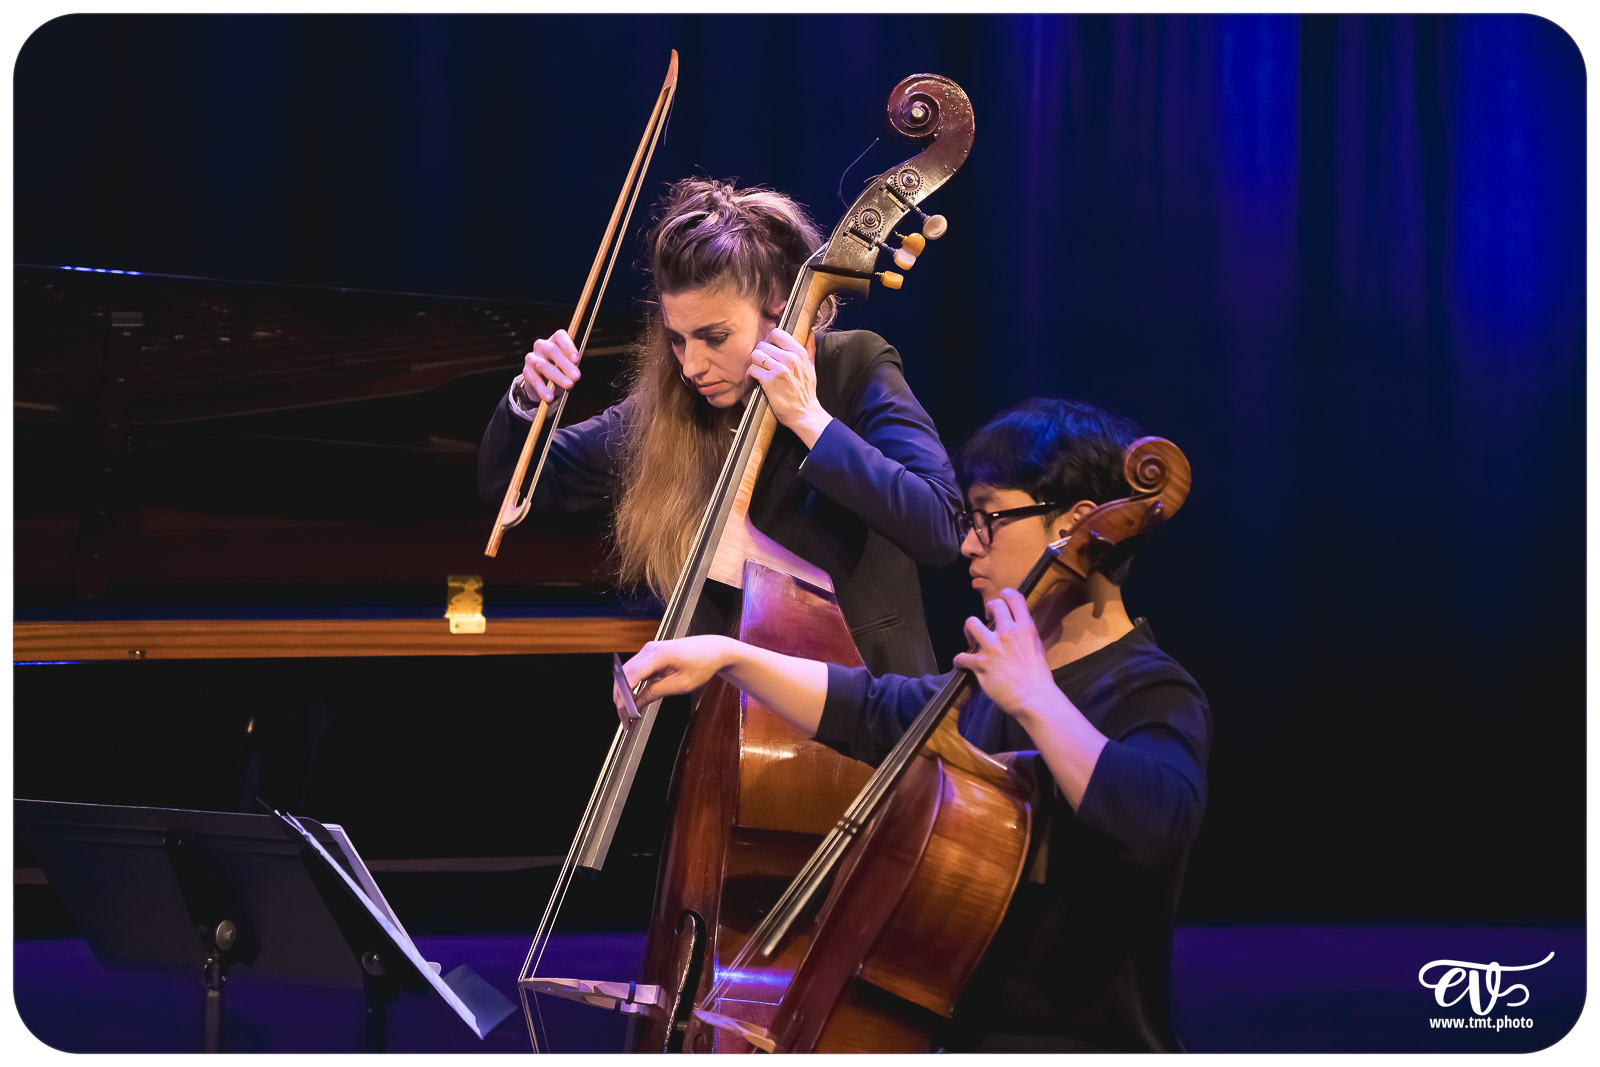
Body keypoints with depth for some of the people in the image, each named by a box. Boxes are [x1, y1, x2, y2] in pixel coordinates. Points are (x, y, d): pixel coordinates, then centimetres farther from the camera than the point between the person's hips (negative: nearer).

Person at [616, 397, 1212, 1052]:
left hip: (1076, 1043, -9)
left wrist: (1034, 697, -29)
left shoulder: (1152, 694, -15)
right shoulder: (1000, 682, 14)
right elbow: (870, 714, 26)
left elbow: (1160, 823, -36)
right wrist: (729, 656, 16)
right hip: (970, 1029, 9)